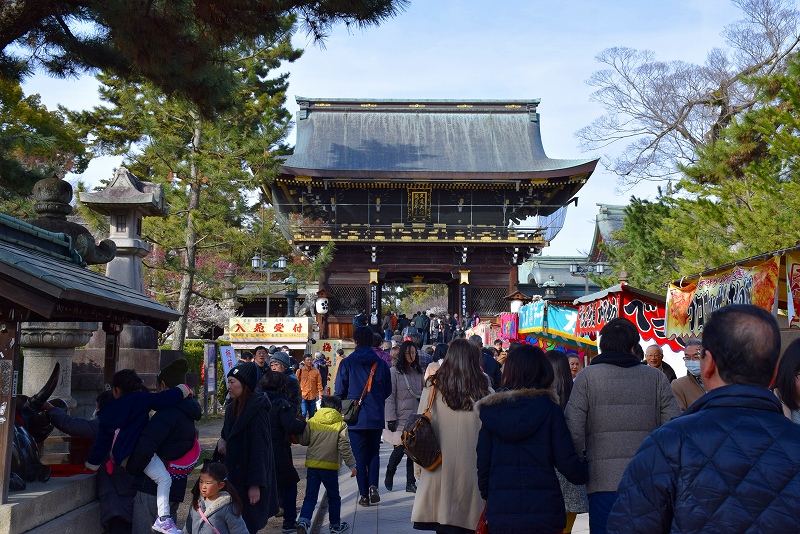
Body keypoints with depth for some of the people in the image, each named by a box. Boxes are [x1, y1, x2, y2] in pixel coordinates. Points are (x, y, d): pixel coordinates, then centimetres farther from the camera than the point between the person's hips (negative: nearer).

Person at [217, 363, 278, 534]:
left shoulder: (257, 411, -18)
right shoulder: (233, 408, 7)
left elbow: (260, 449, -20)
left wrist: (255, 484, -22)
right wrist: (222, 441, -3)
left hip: (248, 478, -8)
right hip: (233, 474, 8)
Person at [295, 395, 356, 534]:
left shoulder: (311, 422, 2)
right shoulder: (341, 425, -4)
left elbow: (303, 440, 6)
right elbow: (344, 447, -7)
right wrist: (352, 465, -2)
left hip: (312, 465, 2)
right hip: (330, 466, -2)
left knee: (310, 497, 7)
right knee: (334, 497, 15)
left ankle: (303, 521, -13)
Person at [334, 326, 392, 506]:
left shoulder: (347, 363, -7)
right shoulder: (381, 363, -1)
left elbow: (339, 391, -4)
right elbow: (388, 391, 7)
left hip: (355, 417, -2)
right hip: (376, 416, 2)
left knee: (360, 455, 7)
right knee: (374, 452, 15)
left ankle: (363, 494, 6)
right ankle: (373, 486, -4)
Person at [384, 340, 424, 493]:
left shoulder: (418, 372, 12)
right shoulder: (394, 372, -5)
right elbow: (390, 397, -7)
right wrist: (391, 418, -12)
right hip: (400, 419, -4)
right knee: (399, 449, -3)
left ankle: (411, 483, 10)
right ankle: (389, 476, 23)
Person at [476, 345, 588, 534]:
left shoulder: (491, 409, 2)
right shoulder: (549, 409, -4)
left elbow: (483, 464, 4)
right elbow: (566, 461, -7)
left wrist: (487, 496, 19)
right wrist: (585, 475, 14)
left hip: (500, 513, 2)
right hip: (544, 509, -2)